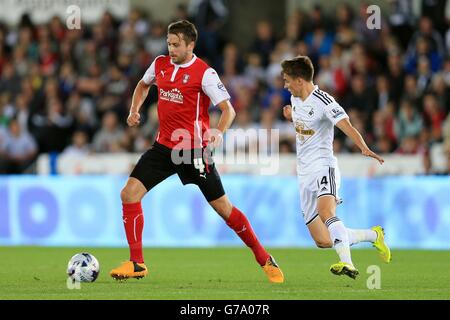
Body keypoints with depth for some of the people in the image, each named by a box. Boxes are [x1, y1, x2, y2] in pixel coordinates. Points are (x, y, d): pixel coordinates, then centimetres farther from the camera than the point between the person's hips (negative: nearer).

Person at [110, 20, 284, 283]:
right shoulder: (161, 64, 5)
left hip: (194, 149, -5)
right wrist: (135, 110, 9)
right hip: (164, 146, 5)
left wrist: (219, 133, -31)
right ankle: (137, 264, -1)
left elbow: (228, 109, -14)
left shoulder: (204, 73, -13)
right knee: (129, 193, -9)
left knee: (222, 206, 0)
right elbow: (143, 85, 26)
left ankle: (264, 259, 15)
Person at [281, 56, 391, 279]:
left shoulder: (323, 101, -13)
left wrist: (364, 148, -45)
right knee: (323, 241, 1)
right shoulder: (295, 98, 12)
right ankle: (373, 235, 20)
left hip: (323, 167, -8)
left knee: (325, 212, -37)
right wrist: (291, 116, 11)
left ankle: (347, 264, -48)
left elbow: (346, 126, -27)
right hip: (304, 174, 8)